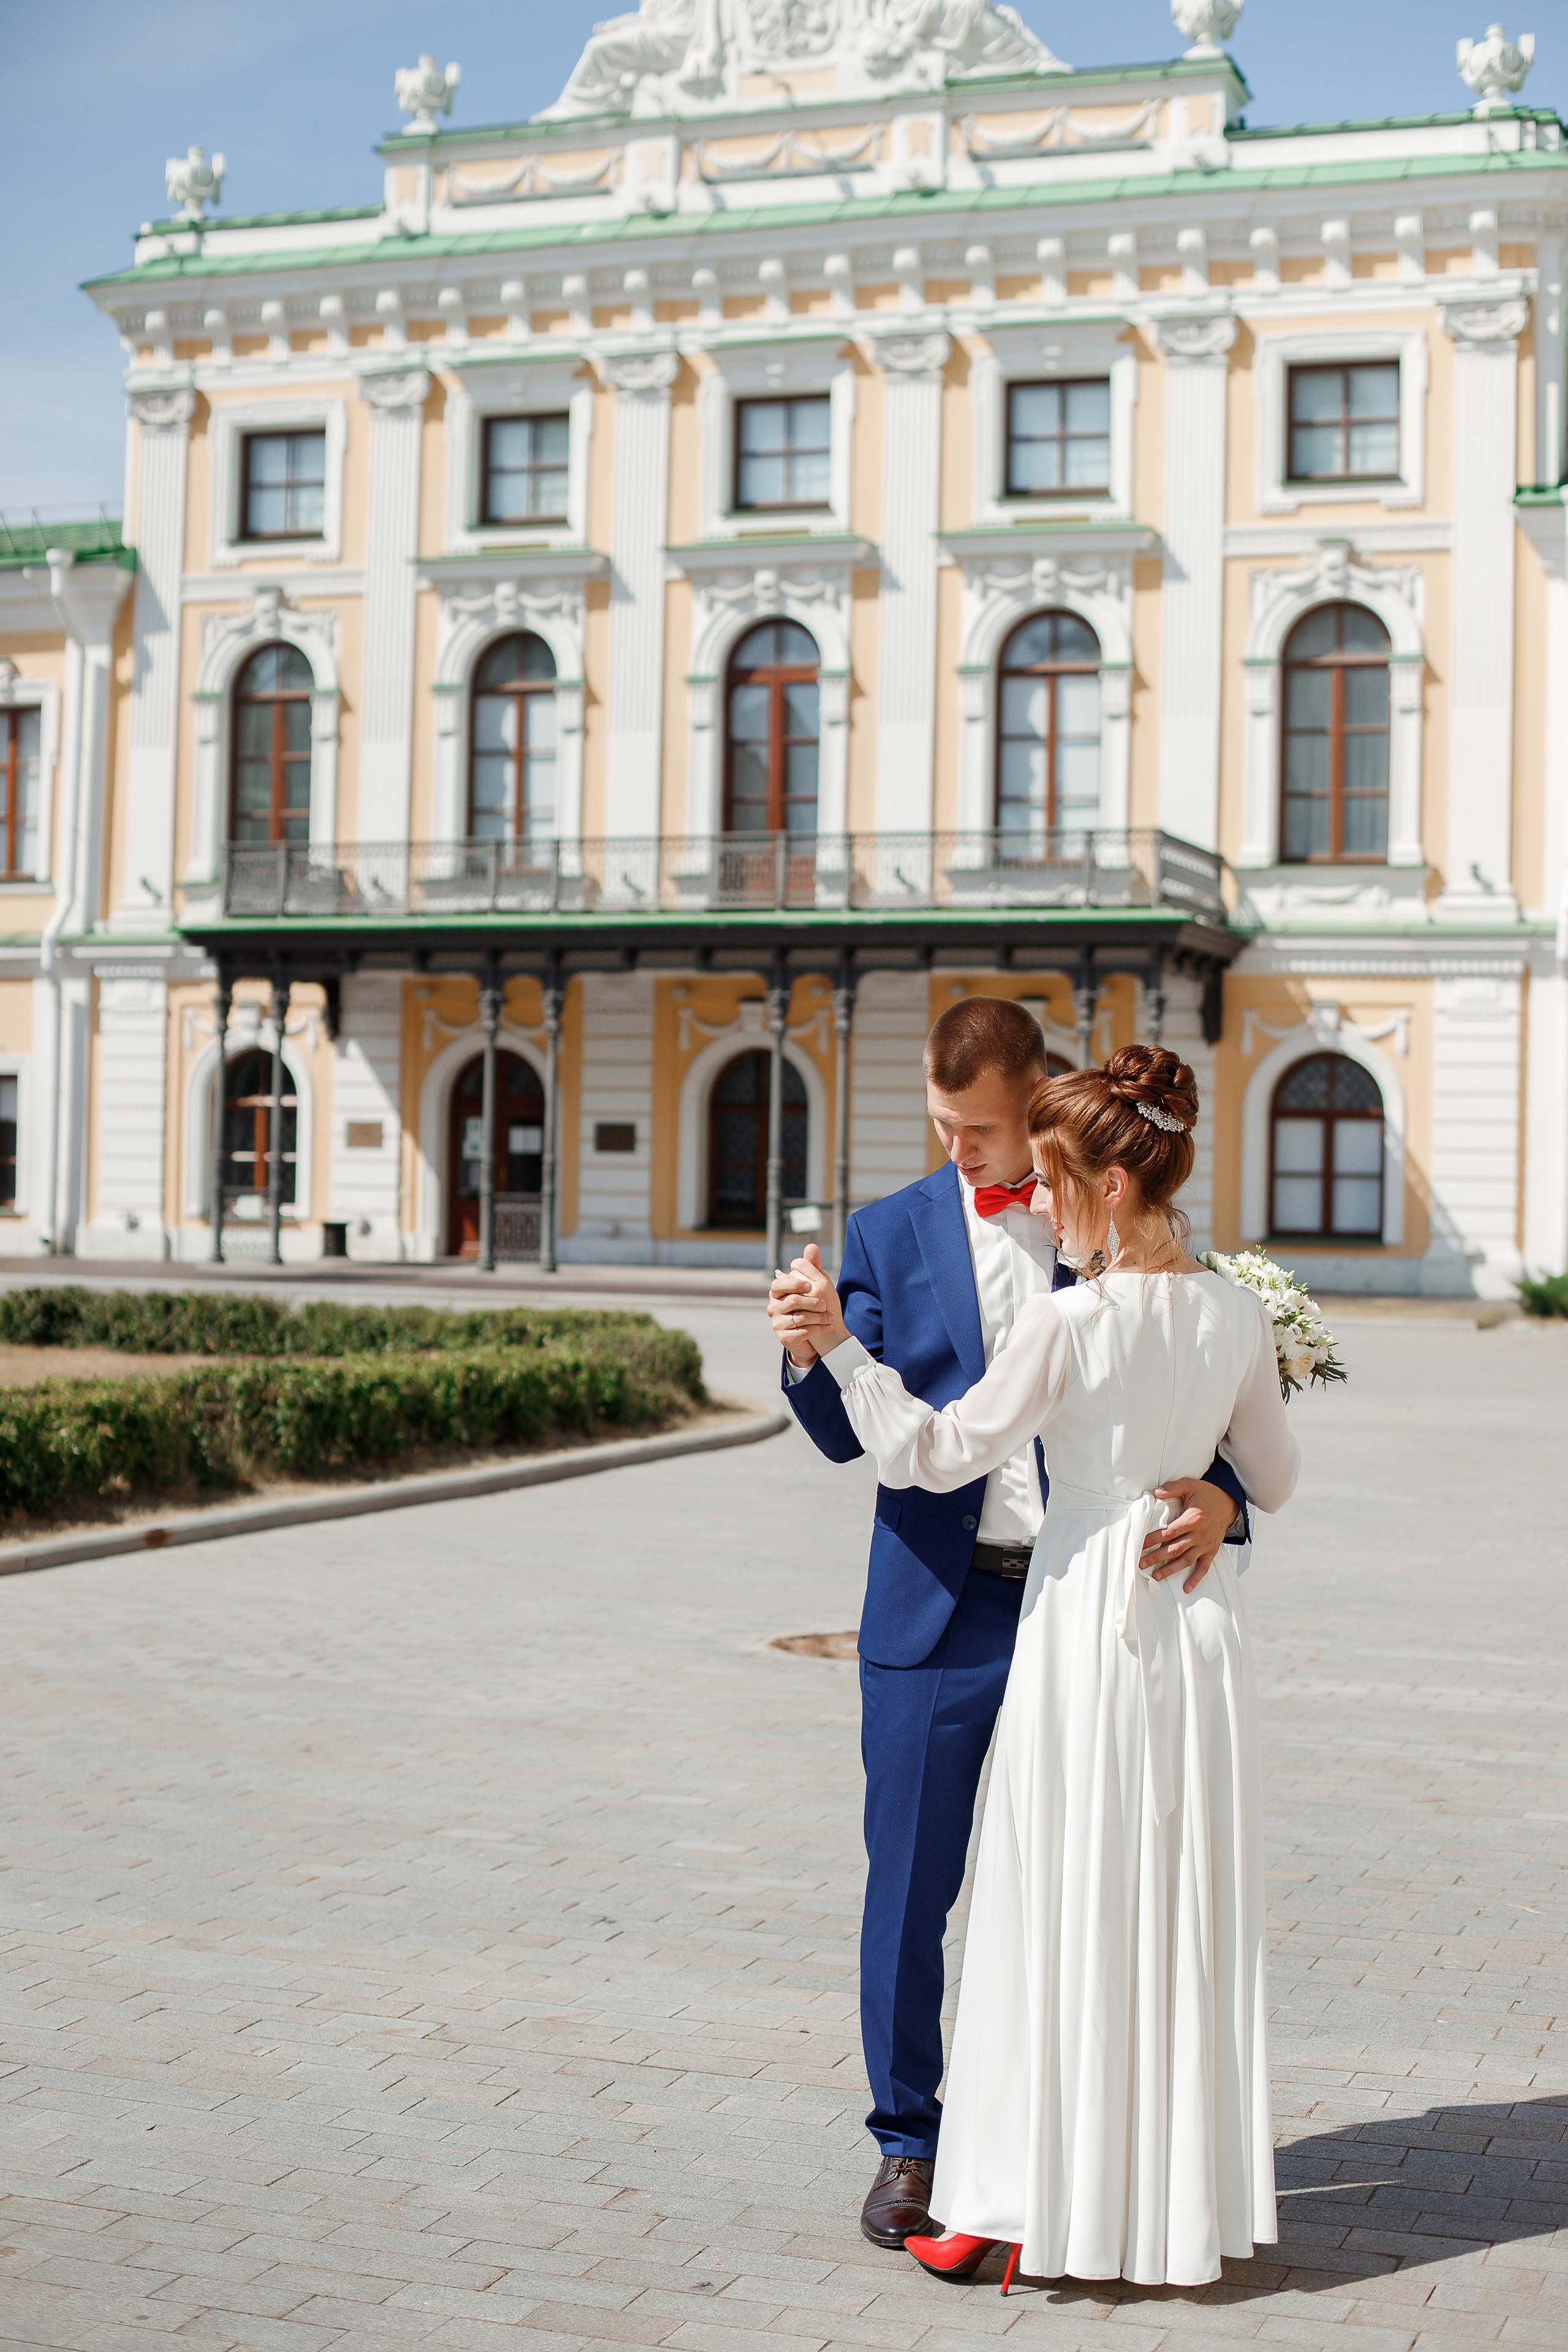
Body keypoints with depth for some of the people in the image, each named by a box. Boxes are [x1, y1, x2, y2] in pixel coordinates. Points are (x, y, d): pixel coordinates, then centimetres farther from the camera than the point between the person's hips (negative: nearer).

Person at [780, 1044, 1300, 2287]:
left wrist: (841, 1345, -6)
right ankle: (1186, 2200, 23)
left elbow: (938, 1452, -11)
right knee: (1187, 1913, 13)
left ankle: (1043, 2202, 14)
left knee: (1068, 1912, 5)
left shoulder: (1071, 1322, -16)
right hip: (1199, 1616, 5)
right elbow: (1275, 1484, 11)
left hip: (1088, 1611, -5)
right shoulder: (1239, 1313, 0)